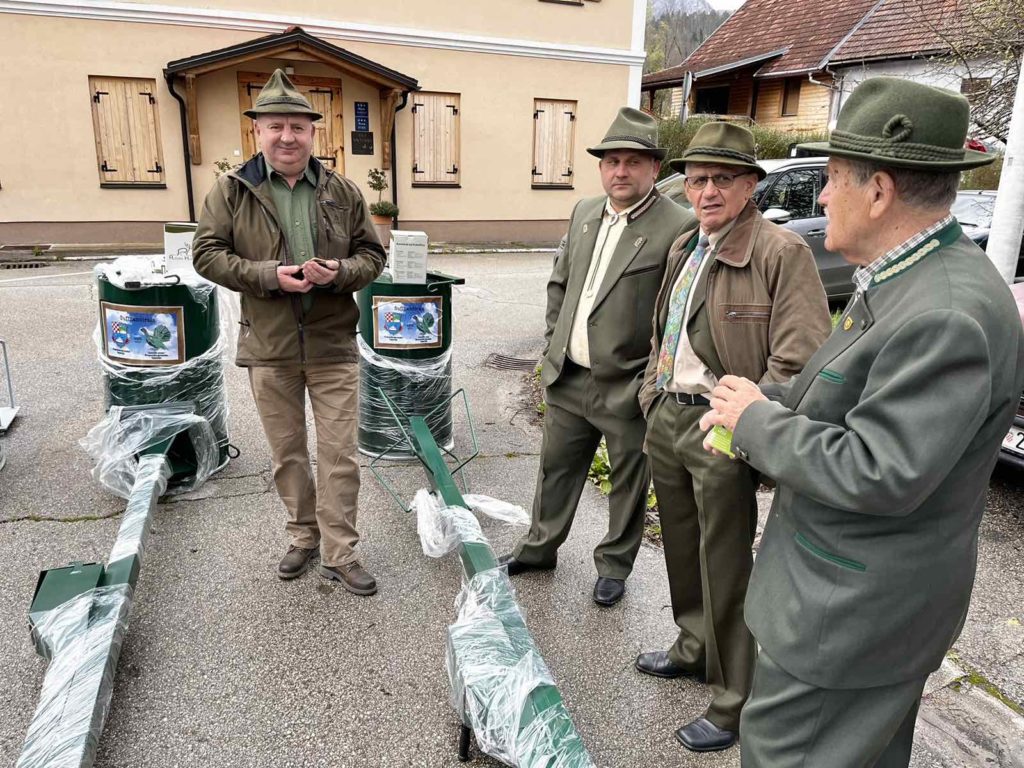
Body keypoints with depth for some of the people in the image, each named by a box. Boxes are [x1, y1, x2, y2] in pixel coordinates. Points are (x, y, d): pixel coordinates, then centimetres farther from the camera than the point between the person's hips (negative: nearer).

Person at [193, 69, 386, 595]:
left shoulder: (343, 192, 4)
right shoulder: (231, 191, 1)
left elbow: (372, 255, 7)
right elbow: (206, 253, -1)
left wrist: (340, 272, -15)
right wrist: (269, 275, -16)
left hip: (332, 346, 0)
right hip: (269, 347, 1)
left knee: (339, 454, 2)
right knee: (287, 454, 14)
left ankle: (339, 555, 15)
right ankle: (304, 537, 33)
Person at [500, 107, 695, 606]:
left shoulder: (678, 228, -14)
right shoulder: (584, 213, 7)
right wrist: (553, 346, 11)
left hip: (627, 390, -6)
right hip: (568, 378, 6)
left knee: (628, 484, 13)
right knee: (556, 469, 21)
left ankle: (614, 565, 35)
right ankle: (539, 547, 41)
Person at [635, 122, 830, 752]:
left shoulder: (782, 252, -13)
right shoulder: (684, 248, 12)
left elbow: (797, 360, -18)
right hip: (666, 418, 8)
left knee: (725, 567, 3)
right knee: (683, 548, 21)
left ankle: (735, 705, 21)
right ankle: (695, 649, 43)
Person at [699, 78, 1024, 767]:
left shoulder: (948, 315, -28)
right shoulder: (902, 280, 4)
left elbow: (878, 474, -31)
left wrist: (757, 420, -19)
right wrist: (764, 400, -1)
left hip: (853, 608, -10)